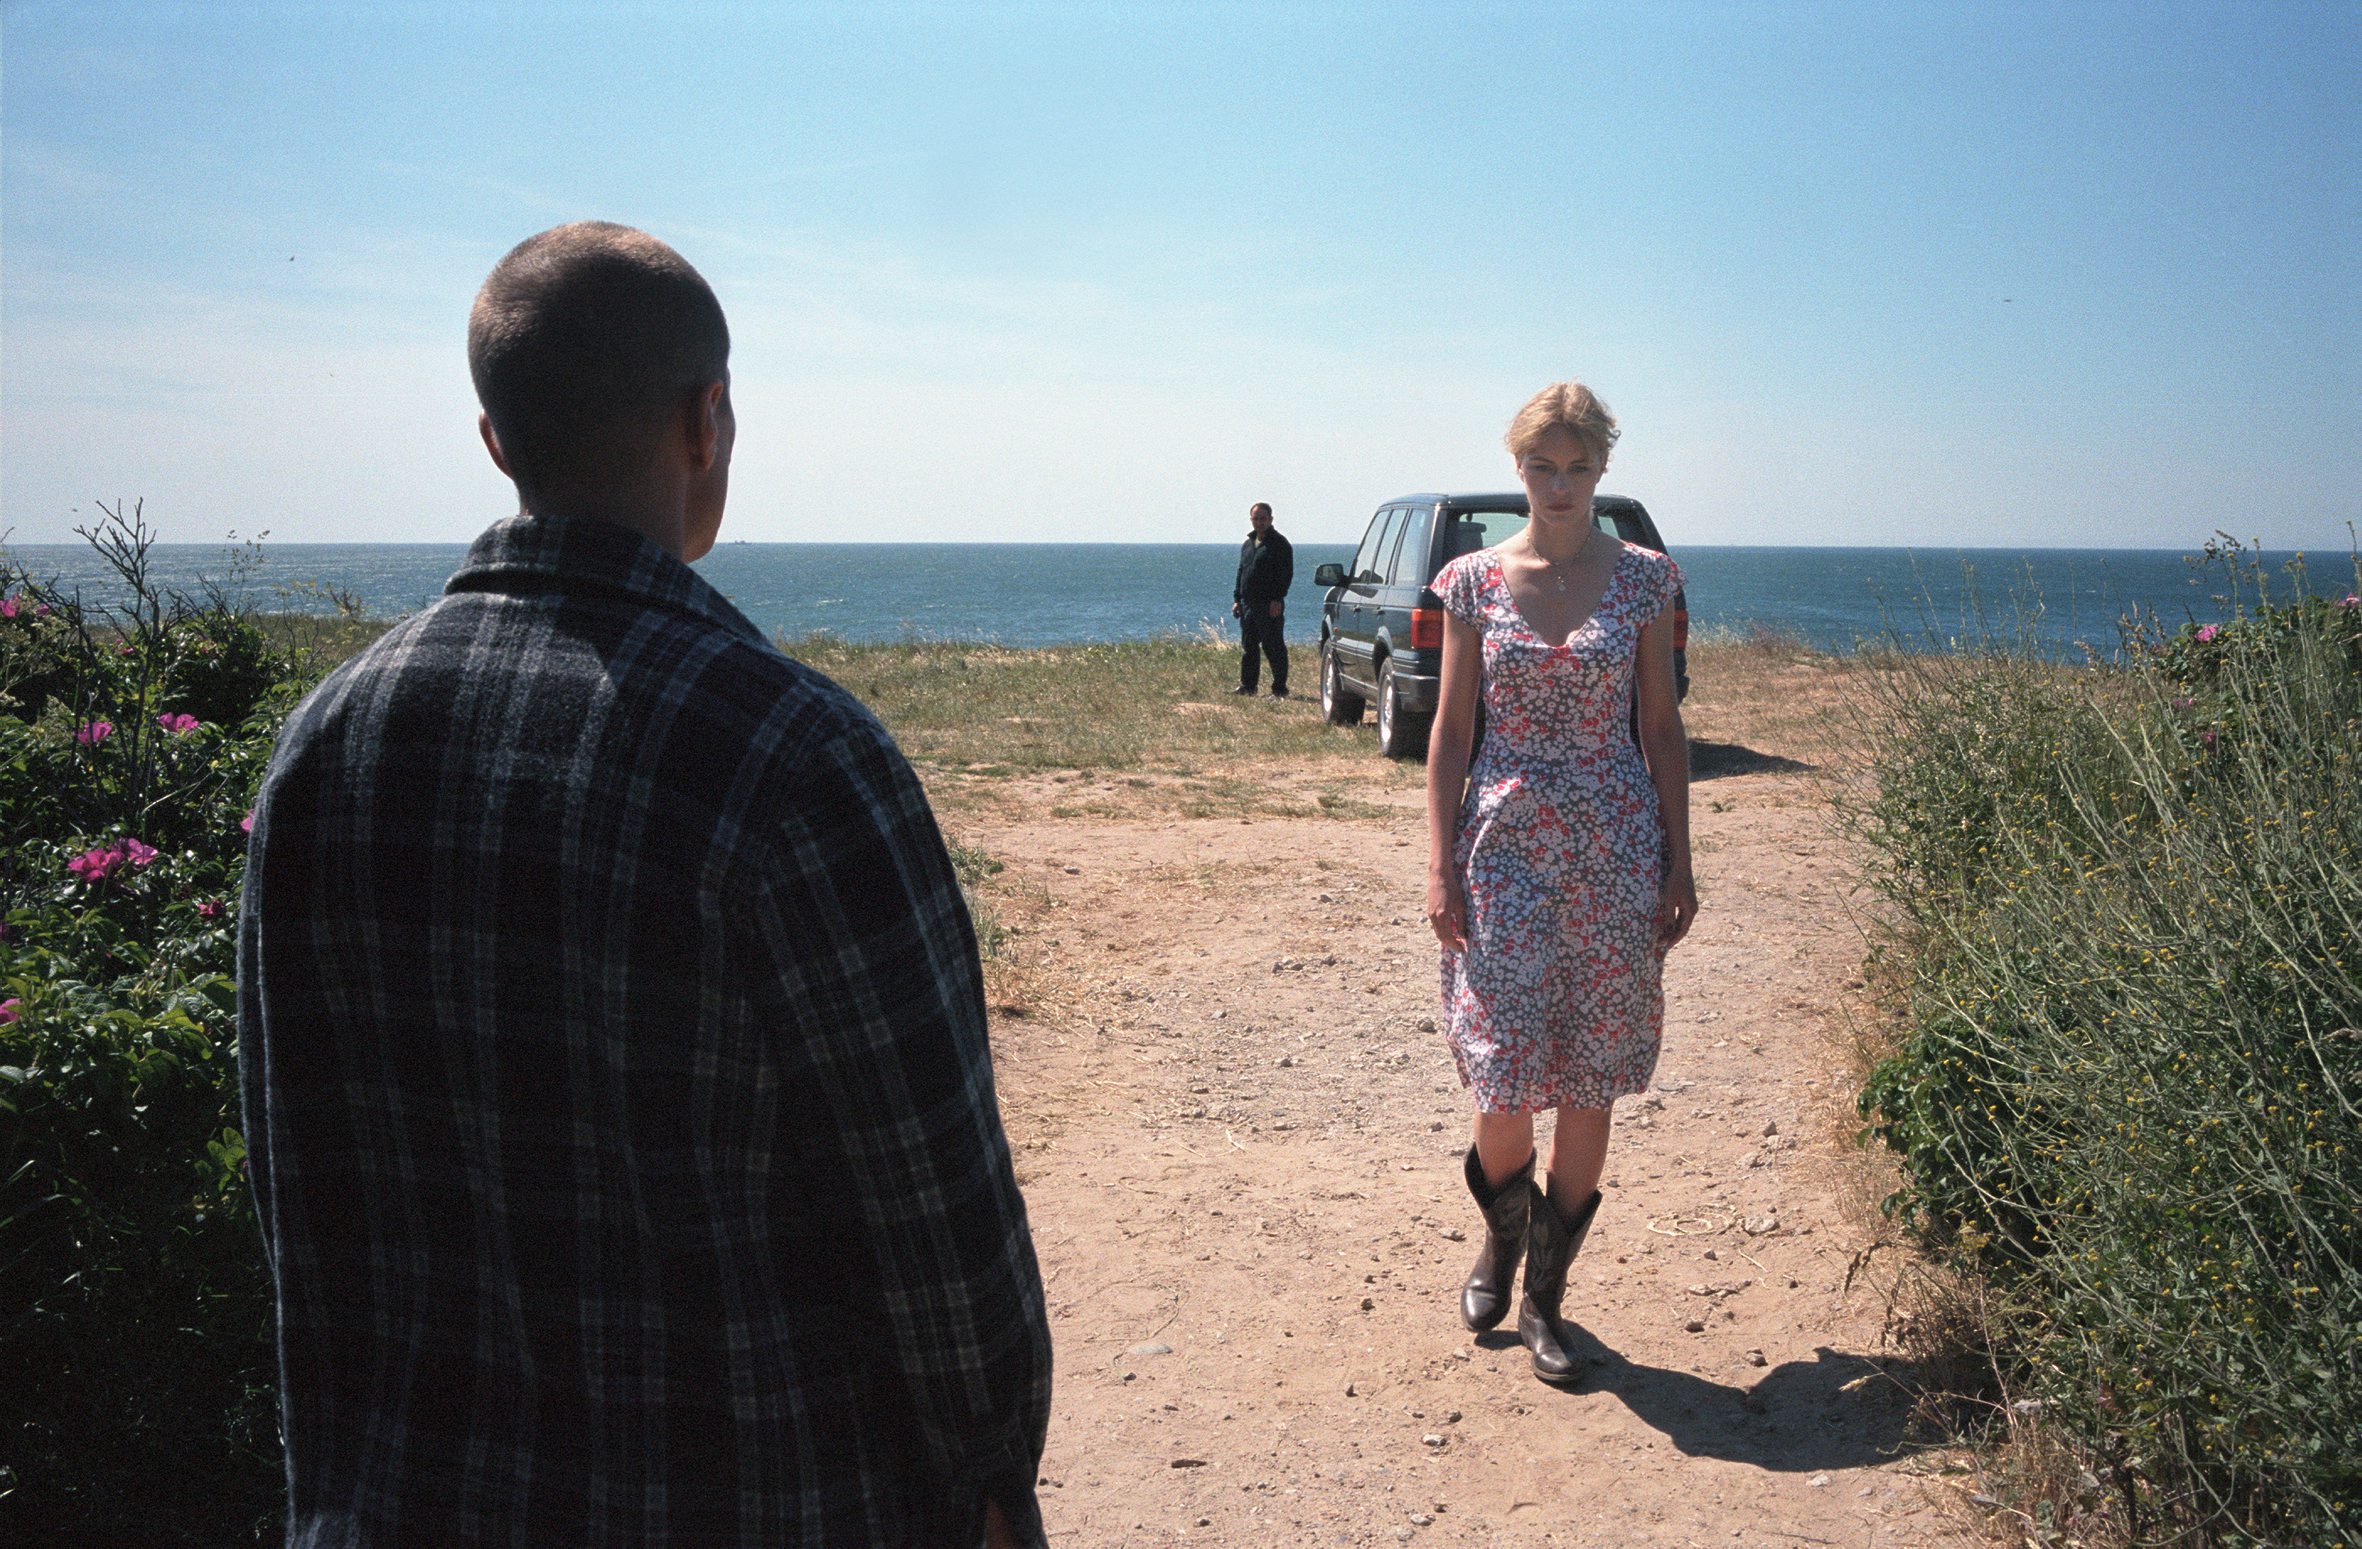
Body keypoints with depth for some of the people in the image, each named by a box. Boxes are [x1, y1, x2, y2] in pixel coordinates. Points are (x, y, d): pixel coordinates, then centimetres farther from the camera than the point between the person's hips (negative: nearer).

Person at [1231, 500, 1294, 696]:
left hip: (1270, 606, -7)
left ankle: (1279, 689, -1)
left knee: (1273, 647, -5)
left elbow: (1286, 574, -11)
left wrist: (1277, 599, -19)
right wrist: (1237, 599, 14)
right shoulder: (1247, 544, 18)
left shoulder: (1280, 544, -4)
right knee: (1247, 647, 11)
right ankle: (1247, 685, 20)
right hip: (1248, 605, 7)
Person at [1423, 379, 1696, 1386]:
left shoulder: (1642, 578, 3)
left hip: (1615, 848, 1)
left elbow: (1663, 728, 5)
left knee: (1589, 1085, 5)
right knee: (1504, 1078, -4)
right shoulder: (1476, 580, 3)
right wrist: (1441, 866, -3)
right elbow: (1450, 730, 3)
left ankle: (1545, 1291, 21)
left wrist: (1678, 866, 0)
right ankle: (1501, 1236, 29)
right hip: (1505, 842, 0)